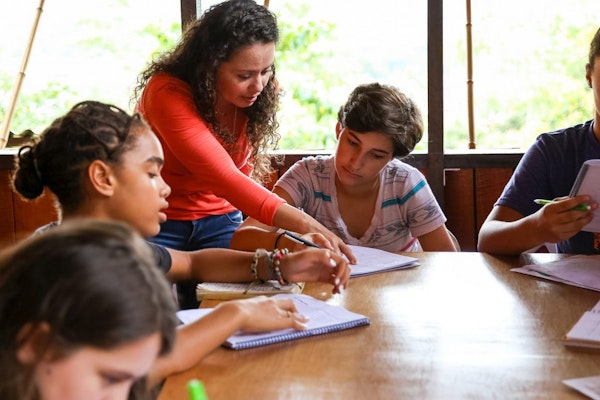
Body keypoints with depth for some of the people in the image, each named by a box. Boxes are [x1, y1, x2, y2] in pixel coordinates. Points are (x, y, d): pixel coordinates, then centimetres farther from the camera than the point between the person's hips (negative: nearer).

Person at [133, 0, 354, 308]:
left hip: (218, 220, 4)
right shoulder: (167, 94, -27)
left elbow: (241, 173, 1)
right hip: (159, 224, -4)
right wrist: (304, 224, -48)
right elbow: (222, 176, -38)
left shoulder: (259, 94, -8)